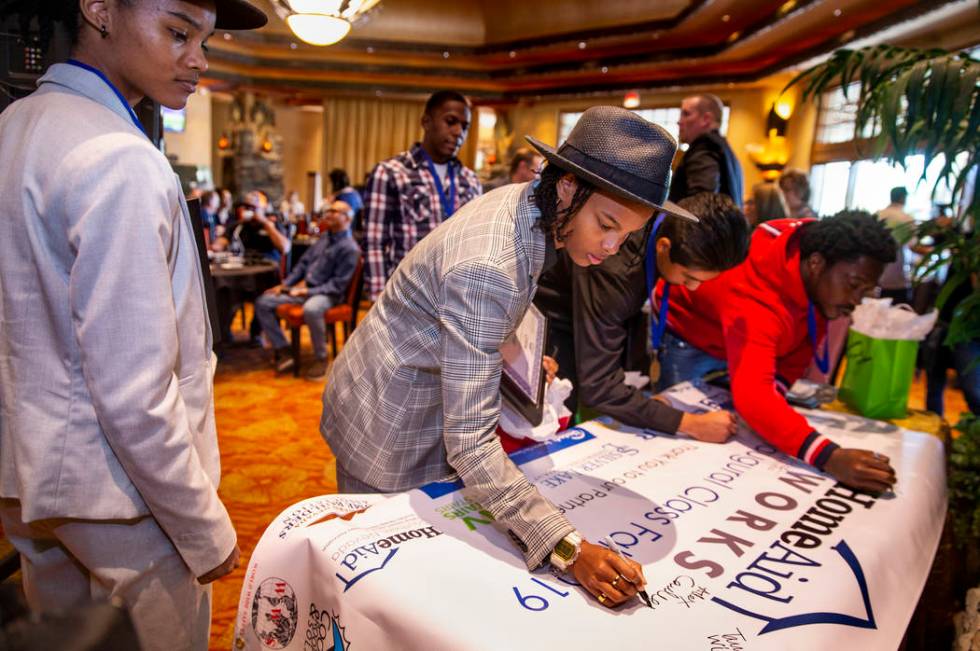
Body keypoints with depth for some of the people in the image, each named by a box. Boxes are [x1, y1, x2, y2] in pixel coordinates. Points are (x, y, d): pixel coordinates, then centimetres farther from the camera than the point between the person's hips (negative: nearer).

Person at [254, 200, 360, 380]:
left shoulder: (349, 248, -11)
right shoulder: (324, 237, 14)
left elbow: (338, 284, -15)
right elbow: (303, 263, 19)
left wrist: (307, 291, -20)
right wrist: (284, 284, 9)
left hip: (327, 294, -8)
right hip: (304, 288, 9)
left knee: (311, 309, -41)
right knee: (263, 303, -1)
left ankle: (321, 359, -20)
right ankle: (283, 352, -2)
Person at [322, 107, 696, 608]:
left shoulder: (527, 203, -8)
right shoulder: (487, 269, -37)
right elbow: (469, 443, -36)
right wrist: (568, 548, -39)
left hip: (432, 401, 8)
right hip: (389, 423, -8)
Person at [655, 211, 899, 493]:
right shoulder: (756, 295, -44)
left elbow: (801, 345, -8)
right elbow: (752, 395, -55)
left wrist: (778, 387, -24)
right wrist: (829, 457, -64)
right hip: (687, 333, -6)